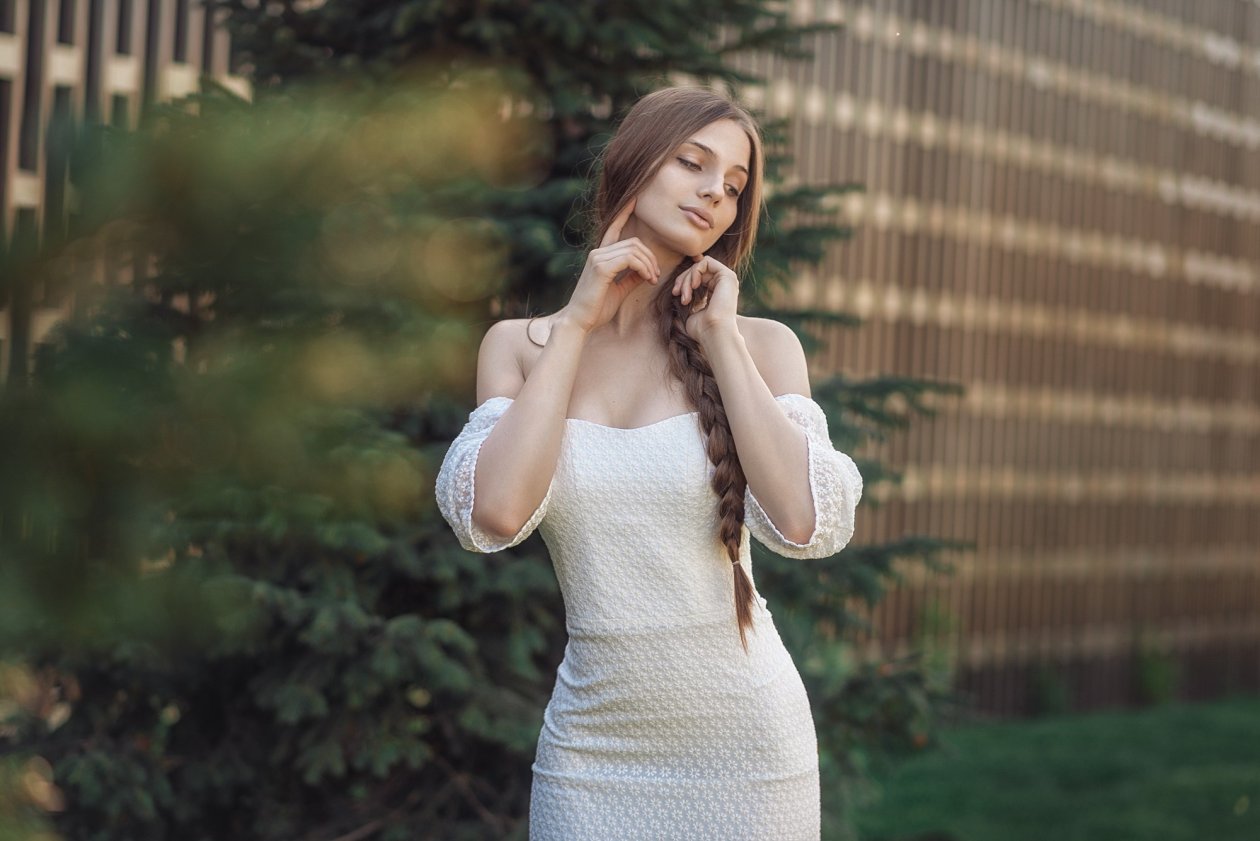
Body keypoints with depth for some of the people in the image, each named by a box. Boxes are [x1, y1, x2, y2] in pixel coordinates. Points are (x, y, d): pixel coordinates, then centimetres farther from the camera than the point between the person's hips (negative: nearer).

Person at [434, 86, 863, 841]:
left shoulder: (759, 346, -2)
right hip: (593, 746, 1)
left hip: (746, 742, 0)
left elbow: (807, 524, -18)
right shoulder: (519, 346, 2)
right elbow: (494, 514, -14)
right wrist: (577, 326, -8)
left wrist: (721, 339, -11)